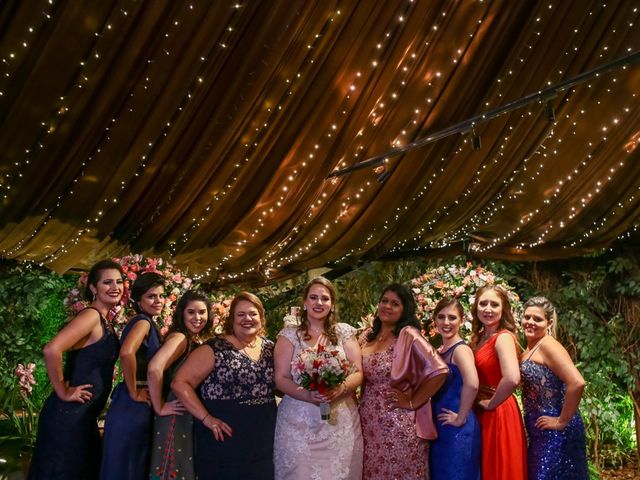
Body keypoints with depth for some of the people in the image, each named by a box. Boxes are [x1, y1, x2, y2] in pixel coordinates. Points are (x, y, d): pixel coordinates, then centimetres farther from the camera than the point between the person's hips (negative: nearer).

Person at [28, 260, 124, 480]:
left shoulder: (104, 321, 11)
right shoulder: (91, 315, -17)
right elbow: (51, 350, -30)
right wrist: (63, 393, -20)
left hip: (84, 416, 9)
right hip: (68, 415, -9)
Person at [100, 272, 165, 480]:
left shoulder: (148, 325, 14)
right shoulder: (143, 322, -14)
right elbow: (126, 353, -32)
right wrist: (134, 393, -22)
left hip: (139, 407, 9)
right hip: (133, 406, -9)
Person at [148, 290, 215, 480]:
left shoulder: (202, 341, 10)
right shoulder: (179, 338, -15)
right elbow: (154, 369, -31)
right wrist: (159, 408, -21)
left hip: (194, 416, 9)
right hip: (178, 416, -8)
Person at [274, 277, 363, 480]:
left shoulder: (344, 332, 7)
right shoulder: (289, 335, 3)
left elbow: (358, 373, 2)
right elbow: (281, 379, -3)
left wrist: (341, 388, -19)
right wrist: (308, 395, -20)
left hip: (340, 421, 1)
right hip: (299, 423, -1)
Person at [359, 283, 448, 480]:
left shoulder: (408, 335, -12)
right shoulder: (367, 335, 7)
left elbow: (439, 370, -20)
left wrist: (412, 403, -14)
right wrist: (362, 402, 6)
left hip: (398, 424, -6)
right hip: (368, 421, 6)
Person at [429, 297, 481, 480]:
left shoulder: (460, 349, -15)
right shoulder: (440, 351, 11)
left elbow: (471, 384, -32)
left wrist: (461, 418, -23)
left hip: (457, 430, -8)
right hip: (440, 426, 8)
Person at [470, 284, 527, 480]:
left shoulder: (503, 337, -17)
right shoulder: (479, 338, 9)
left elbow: (512, 379, -33)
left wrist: (490, 404, -19)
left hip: (498, 415, -8)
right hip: (482, 414, 8)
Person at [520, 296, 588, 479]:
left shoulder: (547, 344, -16)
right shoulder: (529, 349, 11)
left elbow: (577, 383, -27)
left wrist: (563, 421, -19)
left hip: (556, 432, -9)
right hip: (540, 432, 9)